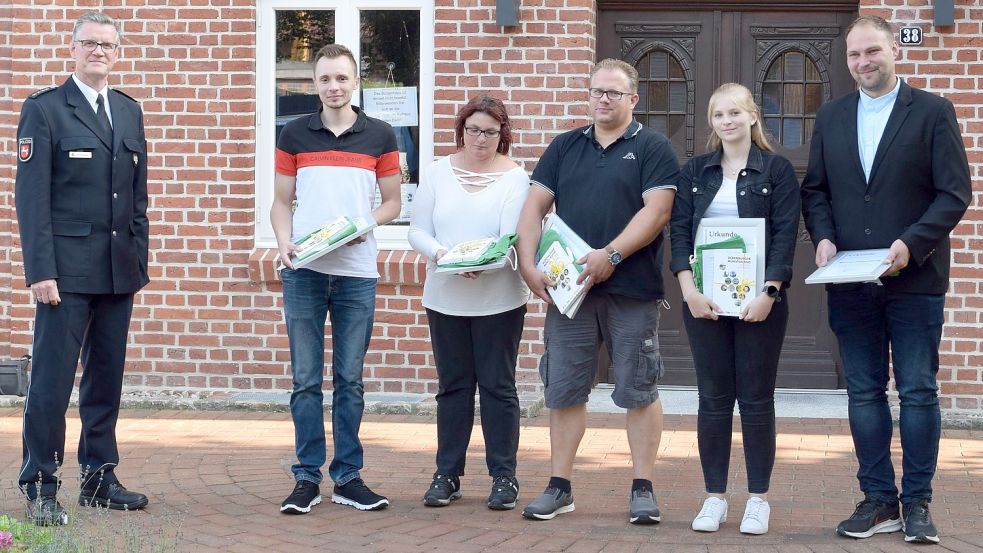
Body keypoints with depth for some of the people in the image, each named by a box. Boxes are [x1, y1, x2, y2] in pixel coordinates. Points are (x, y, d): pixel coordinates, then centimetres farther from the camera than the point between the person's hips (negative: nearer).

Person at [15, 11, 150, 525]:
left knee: (107, 377, 10)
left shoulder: (130, 111, 15)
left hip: (118, 269, 6)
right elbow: (31, 196, -8)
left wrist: (139, 260, 12)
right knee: (52, 378, -5)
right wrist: (40, 270, -14)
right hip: (67, 267, -6)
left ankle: (100, 477, 20)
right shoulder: (43, 109, -2)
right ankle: (40, 487, 2)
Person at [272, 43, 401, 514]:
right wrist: (283, 241, -9)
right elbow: (281, 202, 9)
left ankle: (348, 477, 12)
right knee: (306, 380, 2)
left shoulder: (379, 136, 6)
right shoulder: (293, 134, 7)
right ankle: (307, 478, 8)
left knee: (350, 380, 5)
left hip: (357, 272, 0)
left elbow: (392, 202, 10)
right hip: (304, 270, 0)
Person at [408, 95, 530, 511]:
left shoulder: (516, 178, -1)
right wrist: (442, 254, -16)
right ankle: (447, 474, 15)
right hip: (445, 297, 3)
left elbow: (514, 239, -11)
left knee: (498, 386, 2)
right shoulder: (438, 173, 7)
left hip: (499, 299, -2)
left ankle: (504, 476, 9)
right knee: (453, 385, 9)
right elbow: (418, 232, 3)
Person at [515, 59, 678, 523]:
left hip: (631, 291, -4)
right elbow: (534, 207, 10)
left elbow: (656, 211, -10)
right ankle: (559, 487, 15)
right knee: (563, 391, 6)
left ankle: (643, 489, 8)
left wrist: (611, 255, -20)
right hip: (567, 288, 4)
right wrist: (528, 263, -4)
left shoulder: (652, 148, 1)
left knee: (639, 391, 1)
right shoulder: (565, 147, 14)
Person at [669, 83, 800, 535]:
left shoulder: (777, 170, 2)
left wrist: (768, 292, -15)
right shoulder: (695, 172, 10)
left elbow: (786, 235, -5)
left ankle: (758, 499, 10)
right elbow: (679, 230, 3)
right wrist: (690, 289, -10)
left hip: (759, 302, -2)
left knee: (756, 399, 3)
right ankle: (714, 497, 12)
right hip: (704, 302, 2)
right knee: (713, 399, 6)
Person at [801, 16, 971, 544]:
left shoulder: (933, 111, -2)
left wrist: (911, 244, -18)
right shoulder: (831, 116, 11)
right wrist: (823, 237, -6)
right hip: (850, 282, 4)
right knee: (864, 393, 7)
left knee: (918, 392, 1)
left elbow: (954, 193, -7)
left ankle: (917, 502, 9)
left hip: (914, 279, -4)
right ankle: (879, 500, 15)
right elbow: (815, 189, 13)